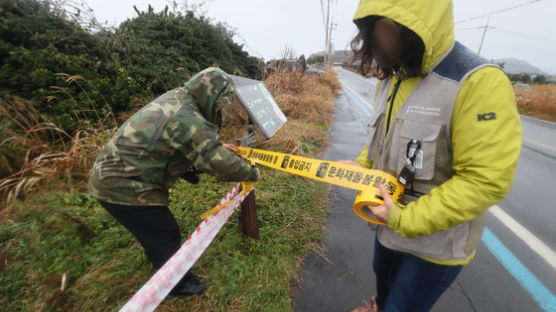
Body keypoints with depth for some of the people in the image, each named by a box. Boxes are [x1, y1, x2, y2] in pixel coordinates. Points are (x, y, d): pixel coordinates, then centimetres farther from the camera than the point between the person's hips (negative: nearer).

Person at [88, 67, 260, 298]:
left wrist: (218, 146, 10)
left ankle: (156, 254, 57)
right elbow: (220, 165, -28)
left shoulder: (174, 99, 2)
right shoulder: (188, 119, -29)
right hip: (122, 186, -10)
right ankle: (179, 285, 26)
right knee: (166, 234, 4)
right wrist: (252, 173, -13)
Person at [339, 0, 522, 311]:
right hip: (392, 219, 7)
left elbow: (486, 181, -27)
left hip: (436, 241, -7)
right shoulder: (392, 78, 0)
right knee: (383, 274, 33)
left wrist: (406, 219, -26)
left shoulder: (480, 83, -25)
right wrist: (362, 165, -2)